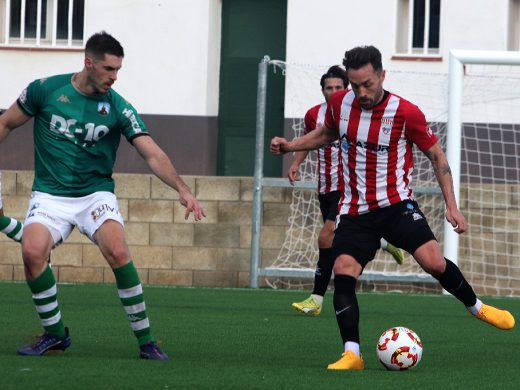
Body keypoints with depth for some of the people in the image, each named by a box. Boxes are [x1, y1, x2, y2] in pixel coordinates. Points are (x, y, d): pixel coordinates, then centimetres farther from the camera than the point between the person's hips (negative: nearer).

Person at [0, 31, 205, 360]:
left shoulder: (118, 107, -5)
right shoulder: (46, 89, -5)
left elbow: (153, 154, -11)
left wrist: (183, 190, -25)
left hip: (95, 194, 0)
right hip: (50, 194, 0)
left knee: (118, 251, -26)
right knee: (33, 251, -27)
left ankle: (146, 339, -13)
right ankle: (54, 334, -4)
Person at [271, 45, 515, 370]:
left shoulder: (406, 113, -12)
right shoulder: (340, 103, -1)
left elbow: (437, 155, 0)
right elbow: (326, 134, 23)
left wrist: (452, 206, -4)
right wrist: (288, 146, 9)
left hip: (395, 203, -3)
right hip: (355, 210, 3)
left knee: (434, 261, -19)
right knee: (343, 272, -17)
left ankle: (477, 307, 10)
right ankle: (352, 354, -15)